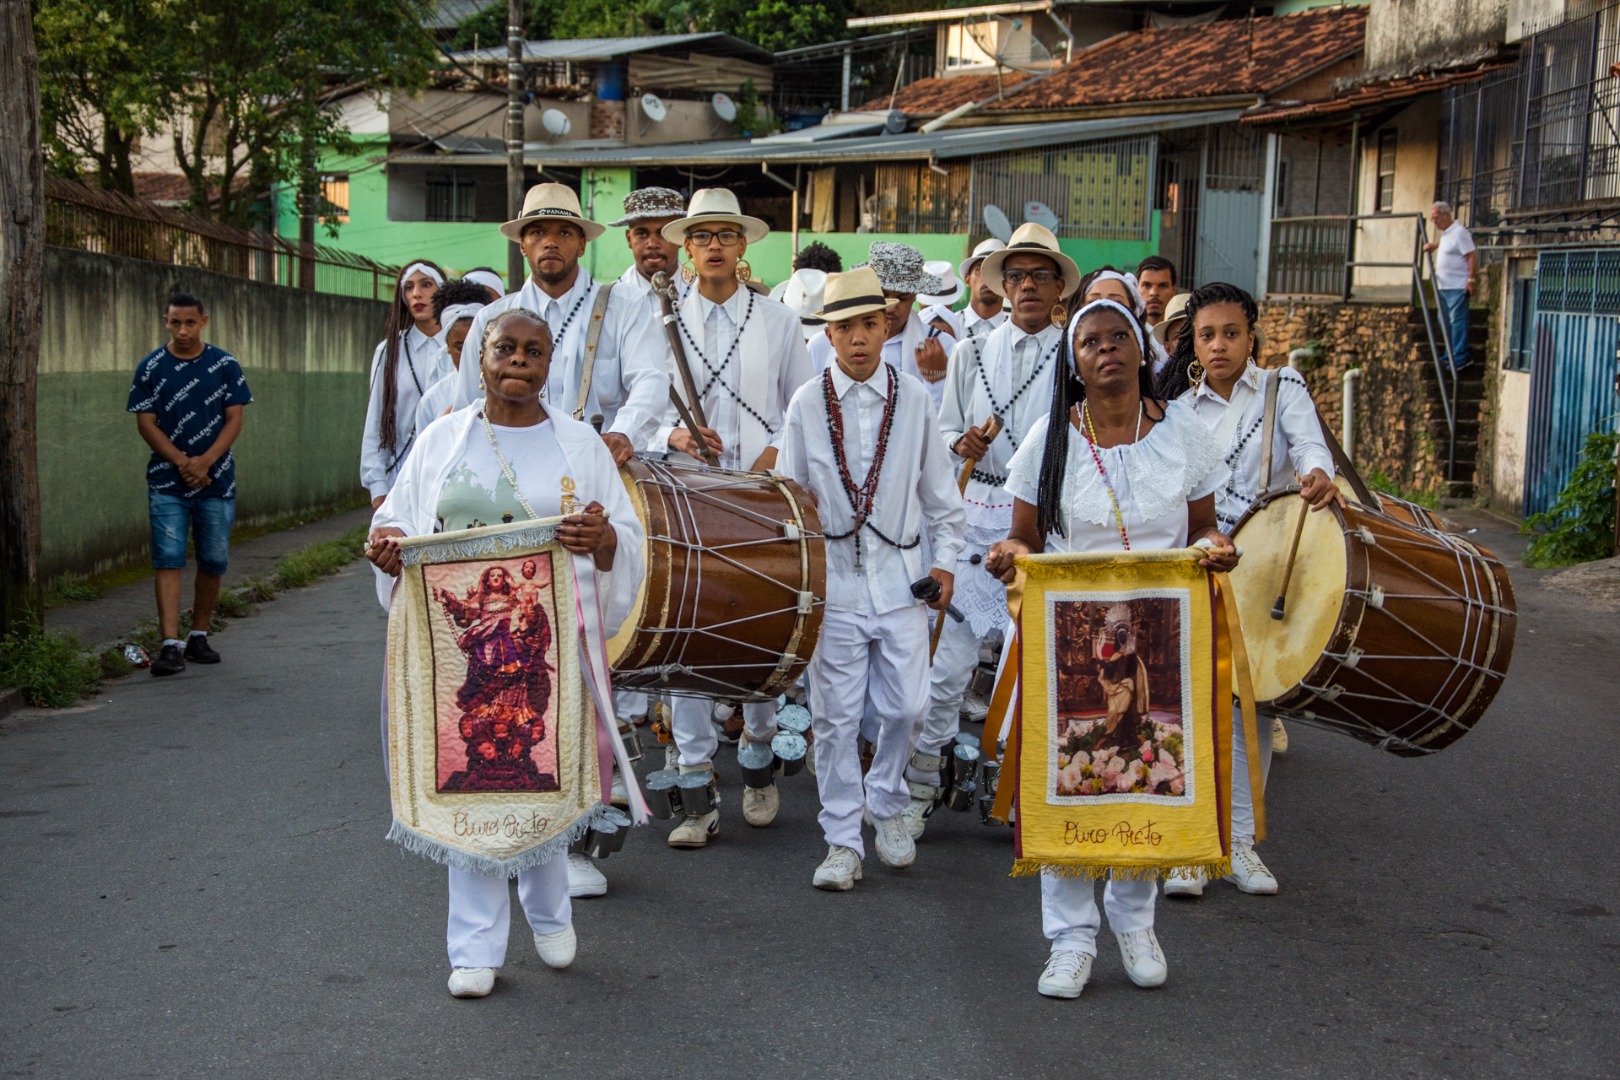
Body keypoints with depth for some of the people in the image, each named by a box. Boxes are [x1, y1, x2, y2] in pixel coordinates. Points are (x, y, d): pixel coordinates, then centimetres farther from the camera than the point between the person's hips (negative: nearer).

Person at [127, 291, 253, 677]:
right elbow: (146, 424, -1)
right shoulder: (150, 367, 1)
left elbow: (234, 420, 0)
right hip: (166, 482, -1)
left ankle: (199, 636, 22)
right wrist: (182, 462, -14)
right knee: (168, 559, -9)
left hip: (217, 480, 1)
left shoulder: (225, 365, 3)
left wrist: (204, 461, -14)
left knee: (213, 562, 7)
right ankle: (170, 644, -11)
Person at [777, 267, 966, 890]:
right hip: (832, 580, -1)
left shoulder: (914, 399, 4)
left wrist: (944, 559, 5)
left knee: (908, 705, 2)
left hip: (900, 578, 1)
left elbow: (939, 489, 11)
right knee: (835, 715, 1)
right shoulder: (807, 405, 1)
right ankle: (843, 842, 13)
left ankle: (886, 804, 30)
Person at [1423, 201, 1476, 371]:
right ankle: (1452, 353, 22)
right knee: (1445, 320, 14)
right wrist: (1433, 245, 21)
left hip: (1458, 286, -10)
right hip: (1444, 286, 10)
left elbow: (1472, 256, -18)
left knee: (1457, 321, -9)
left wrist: (1471, 279, -22)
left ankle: (1460, 357, -8)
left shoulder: (1459, 233, -14)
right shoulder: (1445, 234, 15)